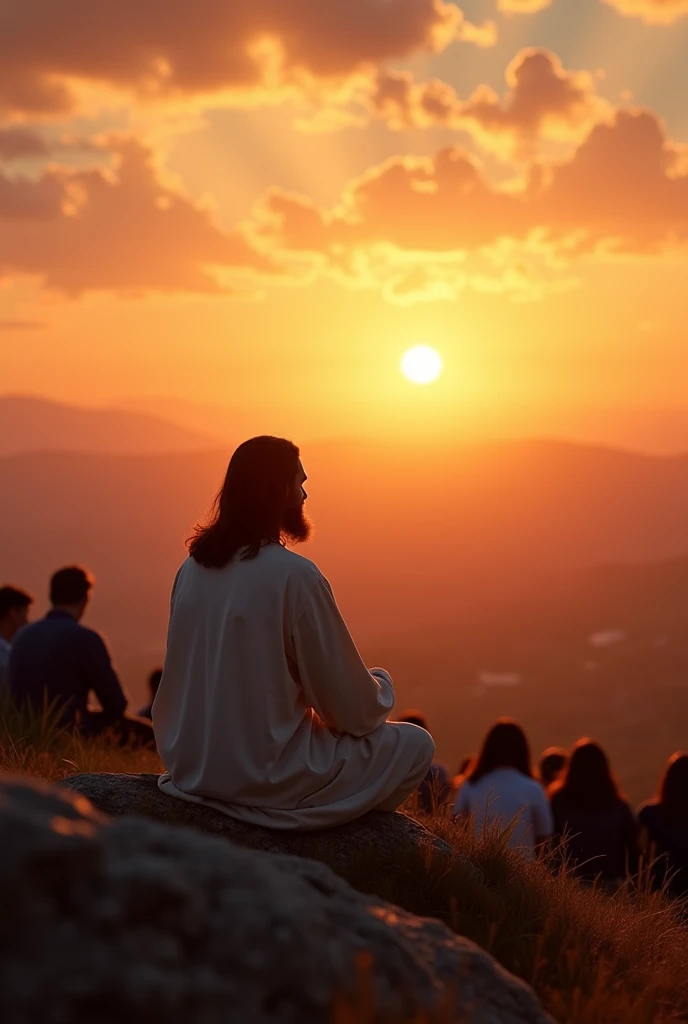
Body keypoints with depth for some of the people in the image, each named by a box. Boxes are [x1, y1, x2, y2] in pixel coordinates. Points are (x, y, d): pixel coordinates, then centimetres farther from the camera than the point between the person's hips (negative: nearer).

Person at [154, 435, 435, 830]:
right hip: (265, 777, -8)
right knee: (415, 745, 10)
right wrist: (381, 685, 11)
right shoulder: (295, 575, -18)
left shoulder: (193, 569, 2)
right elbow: (354, 710, -12)